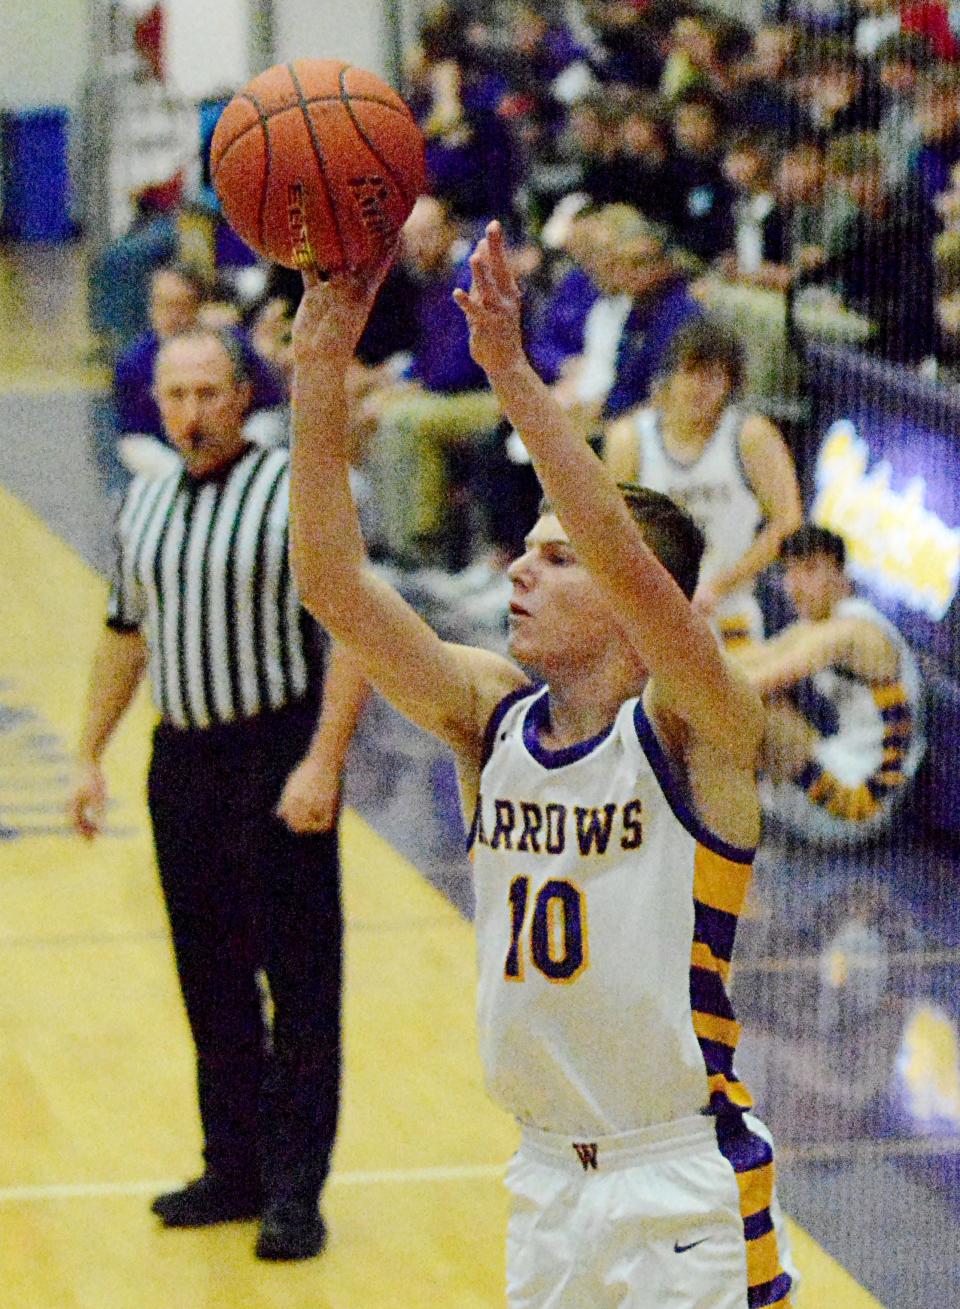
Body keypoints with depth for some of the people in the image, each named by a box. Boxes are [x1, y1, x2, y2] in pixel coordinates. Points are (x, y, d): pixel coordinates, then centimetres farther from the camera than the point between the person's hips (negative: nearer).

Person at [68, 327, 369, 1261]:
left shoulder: (296, 492, -10)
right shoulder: (143, 504, 10)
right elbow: (125, 636, 21)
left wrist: (322, 763, -19)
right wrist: (89, 755, 17)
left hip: (276, 756, -6)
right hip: (181, 758, 6)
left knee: (299, 982, -3)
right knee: (211, 982, 13)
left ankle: (294, 1192, 1)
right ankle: (235, 1172, 23)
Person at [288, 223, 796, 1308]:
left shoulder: (690, 732, -12)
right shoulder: (494, 719, 3)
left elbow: (630, 564, -31)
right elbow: (332, 584, -7)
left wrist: (512, 374, -37)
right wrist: (320, 367, -16)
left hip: (687, 1192, -5)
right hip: (548, 1182, 6)